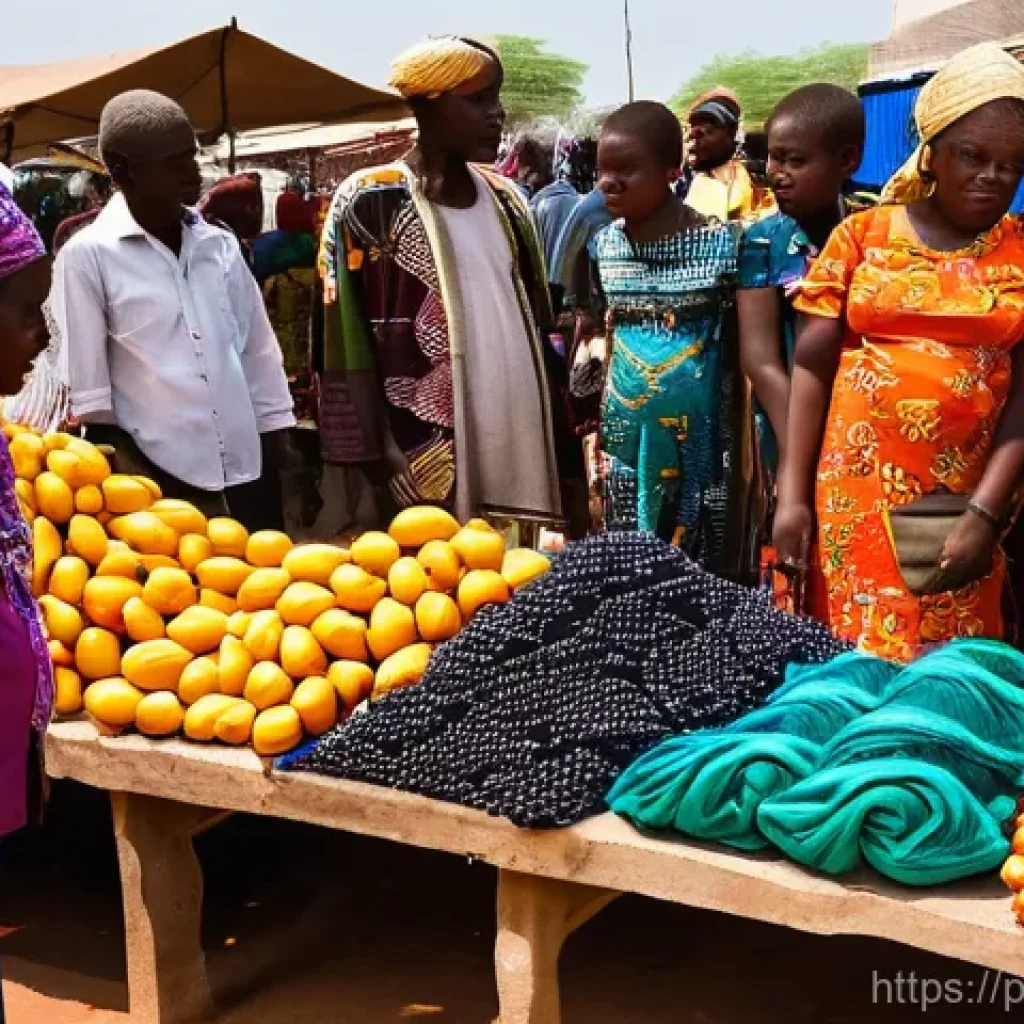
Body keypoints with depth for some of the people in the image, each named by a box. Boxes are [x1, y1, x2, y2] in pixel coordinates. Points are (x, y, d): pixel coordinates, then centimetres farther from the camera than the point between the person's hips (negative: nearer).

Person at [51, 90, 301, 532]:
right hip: (158, 476, -5)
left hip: (245, 465, 5)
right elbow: (83, 379, -5)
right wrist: (121, 470, -6)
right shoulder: (86, 256, -5)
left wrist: (279, 440, 12)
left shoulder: (220, 245, 8)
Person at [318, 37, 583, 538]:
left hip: (520, 433, 6)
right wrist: (380, 459, -13)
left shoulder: (505, 197, 12)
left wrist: (562, 430, 13)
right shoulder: (371, 202, -6)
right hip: (428, 454, -5)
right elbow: (350, 346, -8)